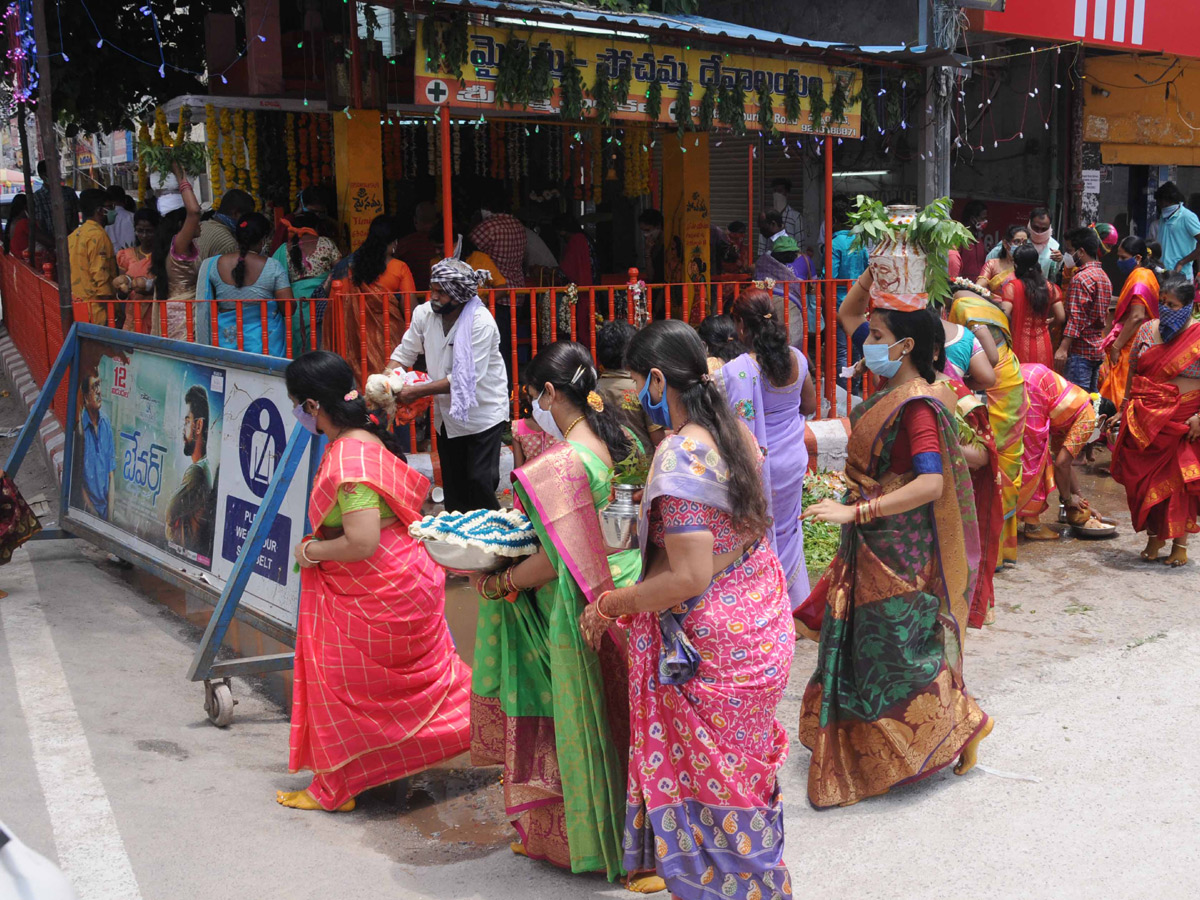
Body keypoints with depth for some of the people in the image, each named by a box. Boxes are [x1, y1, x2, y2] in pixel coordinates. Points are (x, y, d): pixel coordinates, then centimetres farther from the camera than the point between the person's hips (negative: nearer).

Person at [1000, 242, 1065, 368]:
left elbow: (1005, 315, -19)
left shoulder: (1012, 287, -10)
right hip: (1042, 348, 4)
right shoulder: (1050, 288, 2)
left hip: (1020, 347, -3)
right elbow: (1061, 318, 2)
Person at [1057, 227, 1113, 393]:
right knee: (1092, 395, 13)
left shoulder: (1081, 278, -14)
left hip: (1080, 349, -10)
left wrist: (1063, 348, -21)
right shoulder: (1104, 276, 15)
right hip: (1098, 348, 10)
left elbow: (1076, 317, -20)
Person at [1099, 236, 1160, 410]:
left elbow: (1137, 316, -23)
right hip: (1133, 345, 10)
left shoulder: (1140, 278, -15)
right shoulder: (1147, 275, 16)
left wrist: (1116, 346, -21)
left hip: (1130, 348, -10)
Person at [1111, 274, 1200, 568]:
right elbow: (1133, 371, 15)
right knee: (1144, 478, 5)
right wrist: (1127, 406, 12)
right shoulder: (1147, 330, 8)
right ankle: (1153, 535, 21)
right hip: (1145, 420, 4)